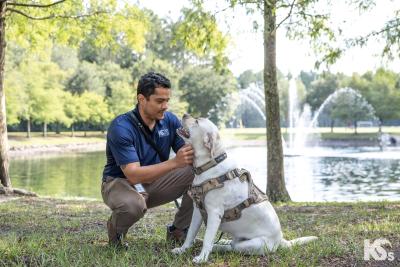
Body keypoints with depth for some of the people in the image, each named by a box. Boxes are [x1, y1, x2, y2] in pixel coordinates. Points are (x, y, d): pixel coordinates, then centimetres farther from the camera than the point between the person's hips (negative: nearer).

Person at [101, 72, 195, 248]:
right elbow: (133, 175, -33)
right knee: (134, 205, -40)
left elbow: (188, 157, -6)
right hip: (120, 182, -5)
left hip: (154, 182, 5)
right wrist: (174, 162, -44)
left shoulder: (170, 121, -7)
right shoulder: (121, 127, -26)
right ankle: (115, 228, -2)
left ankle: (178, 231, 0)